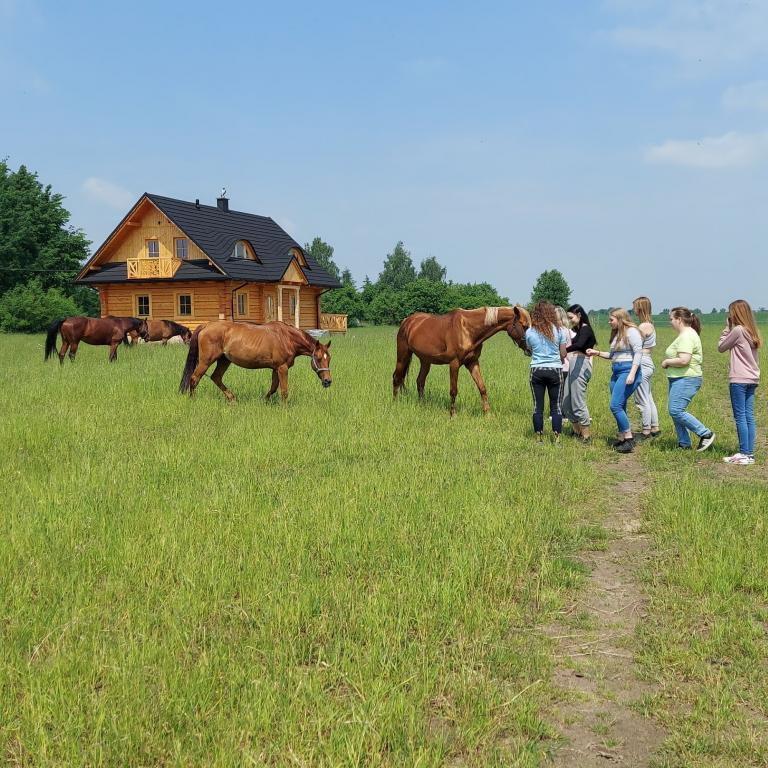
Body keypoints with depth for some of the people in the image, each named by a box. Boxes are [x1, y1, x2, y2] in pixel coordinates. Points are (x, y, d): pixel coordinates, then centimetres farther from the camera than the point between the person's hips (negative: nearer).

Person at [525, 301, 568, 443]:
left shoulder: (529, 332, -3)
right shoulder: (559, 331, -3)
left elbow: (530, 351, 6)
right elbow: (563, 354, 0)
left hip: (536, 370, 0)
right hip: (555, 369, 0)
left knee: (538, 406, 8)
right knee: (556, 406, 8)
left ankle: (539, 437, 12)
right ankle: (557, 437, 8)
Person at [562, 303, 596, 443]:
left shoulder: (585, 329, -10)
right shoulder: (577, 329, 19)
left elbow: (579, 345, -28)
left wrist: (563, 350, -32)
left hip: (581, 366, -10)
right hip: (572, 366, 10)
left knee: (578, 403, -7)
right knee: (566, 402, 11)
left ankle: (586, 435, 2)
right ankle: (577, 432, 22)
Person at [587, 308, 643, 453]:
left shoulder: (631, 331, -8)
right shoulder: (616, 334, 18)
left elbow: (638, 352, -15)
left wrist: (632, 374, -22)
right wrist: (598, 353, 15)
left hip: (628, 371, -9)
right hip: (616, 372, 9)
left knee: (615, 406, -14)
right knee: (620, 408, 9)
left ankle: (629, 439, -8)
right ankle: (622, 438, 14)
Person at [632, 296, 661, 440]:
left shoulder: (643, 327, -16)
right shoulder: (650, 325, 12)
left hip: (642, 364, -10)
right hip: (648, 363, 10)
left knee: (642, 401, -3)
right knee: (649, 399, 17)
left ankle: (646, 432, 2)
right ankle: (655, 428, 23)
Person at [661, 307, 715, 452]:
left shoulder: (686, 336, -17)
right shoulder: (685, 335, 18)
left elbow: (683, 360, -28)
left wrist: (666, 362, -11)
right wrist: (669, 361, 15)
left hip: (686, 379, -11)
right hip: (679, 379, 11)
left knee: (676, 411, -15)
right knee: (676, 412, 11)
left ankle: (706, 434, -7)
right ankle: (684, 444, 16)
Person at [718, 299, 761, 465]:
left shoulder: (737, 330, -12)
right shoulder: (752, 331, 13)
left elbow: (721, 347, -1)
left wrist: (727, 328, 3)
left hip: (739, 380, -8)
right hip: (752, 379, 8)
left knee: (740, 417, -5)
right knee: (749, 416, 8)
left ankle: (744, 454, -5)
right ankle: (750, 453, 9)